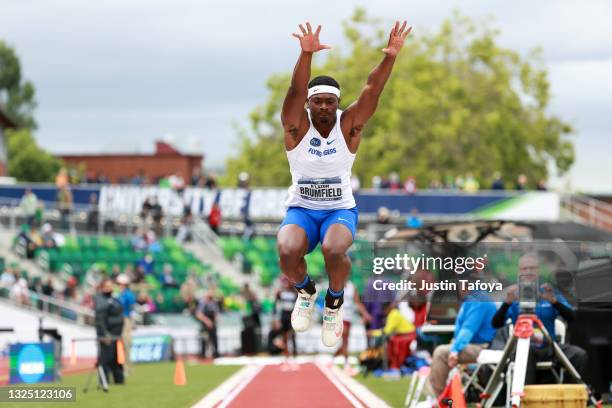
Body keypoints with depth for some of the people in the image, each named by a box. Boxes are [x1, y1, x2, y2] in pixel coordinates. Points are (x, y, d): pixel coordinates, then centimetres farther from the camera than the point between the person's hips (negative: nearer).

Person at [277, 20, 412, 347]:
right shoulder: (297, 125, -7)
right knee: (287, 253, -31)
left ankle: (334, 301, -1)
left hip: (340, 210, 0)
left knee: (334, 250, -34)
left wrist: (389, 56, -36)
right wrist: (306, 54, -45)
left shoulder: (349, 125, -4)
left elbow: (371, 91, -19)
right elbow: (295, 92, -26)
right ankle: (305, 290, 6)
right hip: (301, 209, 0)